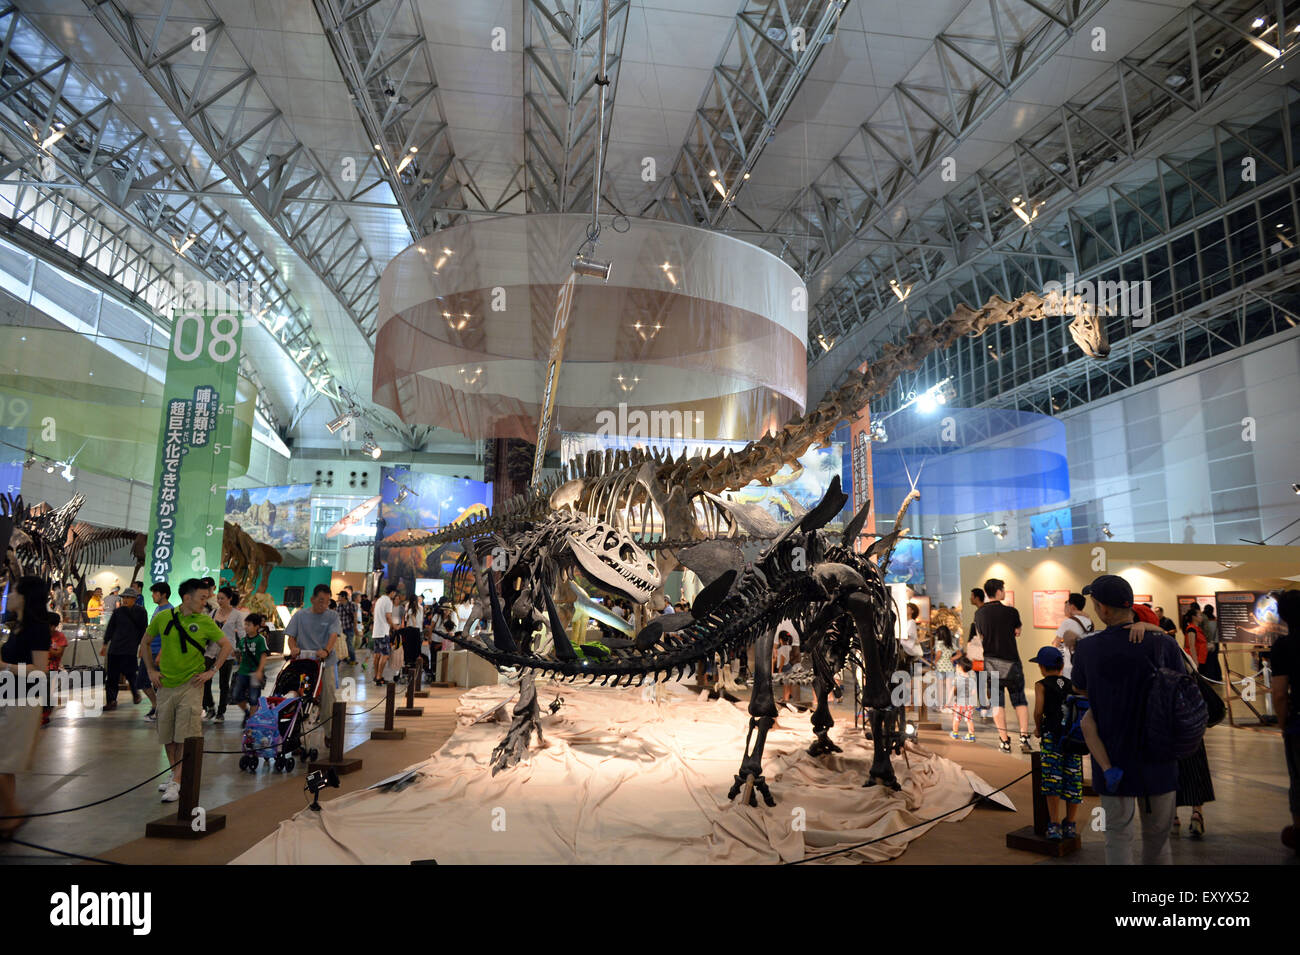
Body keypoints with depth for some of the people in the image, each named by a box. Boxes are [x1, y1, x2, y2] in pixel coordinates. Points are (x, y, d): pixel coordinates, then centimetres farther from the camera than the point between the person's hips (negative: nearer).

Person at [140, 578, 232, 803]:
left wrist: (212, 671, -2)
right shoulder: (162, 618, -1)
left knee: (186, 736, -7)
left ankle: (177, 783, -3)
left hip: (191, 684, -3)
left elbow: (226, 646, 5)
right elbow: (145, 642, 15)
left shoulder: (205, 622, -4)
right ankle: (176, 774, 29)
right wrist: (151, 670, 8)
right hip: (166, 684, 3)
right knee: (167, 735, 12)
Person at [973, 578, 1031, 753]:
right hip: (1011, 661, -1)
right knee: (1020, 701, 11)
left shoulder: (979, 613, -1)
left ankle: (1004, 741, 6)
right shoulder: (1011, 612, -8)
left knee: (997, 702, 8)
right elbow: (1017, 632, 7)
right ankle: (1024, 738, 2)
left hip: (991, 662, 2)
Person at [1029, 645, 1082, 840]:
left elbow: (1038, 710, -8)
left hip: (1052, 736, -4)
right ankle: (1070, 825, 17)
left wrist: (1038, 729, 7)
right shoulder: (1071, 685, 16)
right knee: (1073, 780, 9)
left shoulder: (1042, 685, 4)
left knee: (1053, 779, -3)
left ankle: (1054, 826, -6)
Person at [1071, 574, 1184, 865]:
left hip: (1113, 760, -1)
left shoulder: (1086, 650, -10)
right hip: (1159, 759, 1)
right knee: (1157, 836, 17)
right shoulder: (1164, 645, -10)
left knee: (1118, 836, 9)